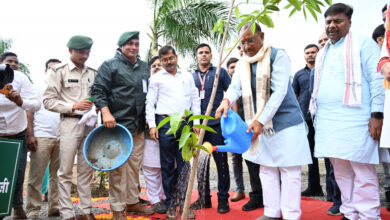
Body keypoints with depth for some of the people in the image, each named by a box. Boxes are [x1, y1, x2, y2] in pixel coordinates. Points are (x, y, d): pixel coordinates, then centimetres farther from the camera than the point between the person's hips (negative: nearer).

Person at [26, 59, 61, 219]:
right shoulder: (38, 89, 11)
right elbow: (29, 111, 5)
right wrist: (30, 134, -6)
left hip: (61, 138, 3)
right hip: (41, 137, -3)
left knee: (58, 175, 4)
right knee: (36, 175, -4)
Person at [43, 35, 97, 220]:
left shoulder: (92, 72, 12)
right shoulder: (59, 71, 0)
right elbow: (48, 101, -4)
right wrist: (74, 106, -13)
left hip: (89, 123, 4)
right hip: (69, 123, -4)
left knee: (86, 170, 9)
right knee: (65, 171, 0)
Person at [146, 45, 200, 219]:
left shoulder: (187, 76, 15)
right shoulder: (156, 78, 8)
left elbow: (195, 99, 14)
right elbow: (150, 103, 5)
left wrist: (196, 123, 6)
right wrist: (152, 125, -5)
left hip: (185, 124, 2)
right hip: (165, 123, -2)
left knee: (184, 164, 5)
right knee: (167, 165, 4)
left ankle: (184, 201, 15)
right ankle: (170, 203, 14)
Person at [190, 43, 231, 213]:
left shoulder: (220, 72, 6)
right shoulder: (191, 76, 14)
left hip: (216, 124, -3)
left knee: (221, 162, 1)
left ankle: (223, 199, 13)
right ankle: (204, 198, 22)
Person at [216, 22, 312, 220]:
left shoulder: (278, 56, -10)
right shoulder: (242, 64, 8)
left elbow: (279, 91, -19)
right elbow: (235, 87, -5)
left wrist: (260, 121, -25)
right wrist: (226, 100, -30)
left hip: (285, 122, -6)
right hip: (261, 124, 6)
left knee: (289, 170, -1)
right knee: (267, 169, 12)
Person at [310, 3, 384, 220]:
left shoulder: (364, 44, 1)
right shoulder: (323, 53, 20)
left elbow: (378, 80, -7)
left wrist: (377, 114, -14)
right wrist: (316, 116, 17)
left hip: (355, 120, -6)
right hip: (327, 122, 7)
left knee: (363, 171, -2)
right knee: (341, 172, 11)